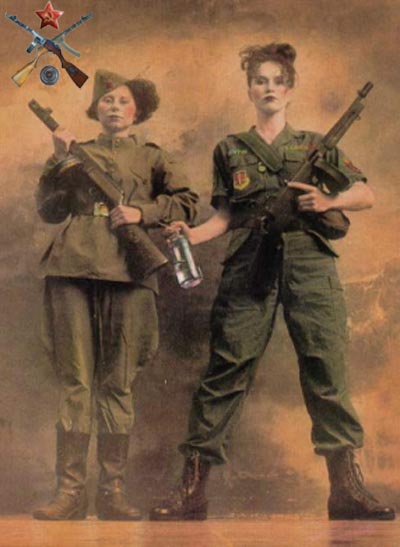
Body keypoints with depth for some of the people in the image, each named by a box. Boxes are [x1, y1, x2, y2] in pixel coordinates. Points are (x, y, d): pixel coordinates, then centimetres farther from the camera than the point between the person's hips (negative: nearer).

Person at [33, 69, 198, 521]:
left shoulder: (151, 157, 17)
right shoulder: (77, 154, 19)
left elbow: (186, 202, 10)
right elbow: (49, 211, 11)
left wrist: (142, 212, -4)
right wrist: (61, 162, 0)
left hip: (127, 272, 0)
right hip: (72, 268, 1)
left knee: (117, 383, 0)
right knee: (75, 382, -2)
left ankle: (112, 492, 5)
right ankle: (70, 491, 0)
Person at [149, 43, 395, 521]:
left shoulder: (318, 145, 18)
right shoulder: (230, 150, 19)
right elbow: (227, 215, 15)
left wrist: (328, 202, -4)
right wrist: (194, 234, -4)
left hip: (309, 265, 0)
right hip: (248, 267, 0)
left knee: (326, 370, -7)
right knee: (226, 372, -4)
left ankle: (346, 488, -4)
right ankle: (193, 488, 0)